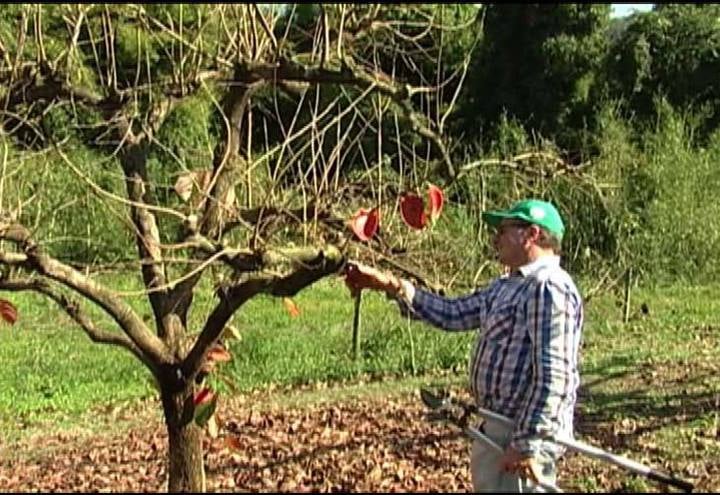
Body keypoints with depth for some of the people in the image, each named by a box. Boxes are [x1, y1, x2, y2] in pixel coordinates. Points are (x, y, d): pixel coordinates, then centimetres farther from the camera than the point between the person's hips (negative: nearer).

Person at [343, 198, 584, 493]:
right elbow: (453, 313, 17)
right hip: (498, 428, 10)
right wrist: (392, 286, 10)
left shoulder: (549, 288, -18)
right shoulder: (506, 286, 14)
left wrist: (527, 444, -24)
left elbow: (552, 375, -24)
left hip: (525, 434, -10)